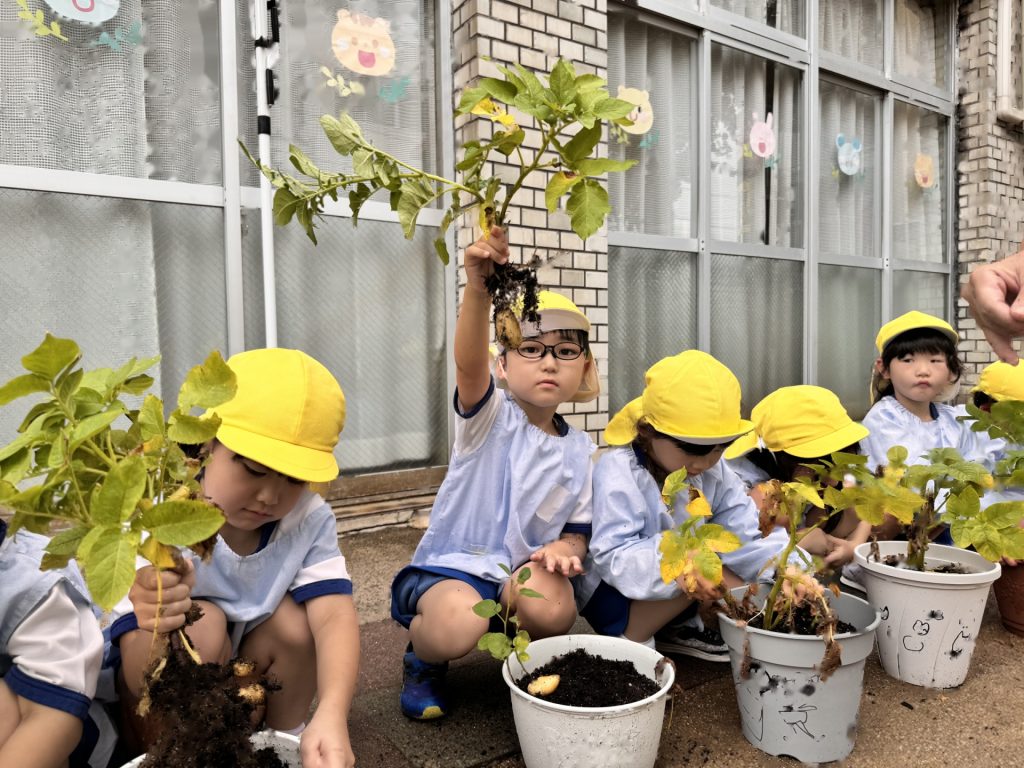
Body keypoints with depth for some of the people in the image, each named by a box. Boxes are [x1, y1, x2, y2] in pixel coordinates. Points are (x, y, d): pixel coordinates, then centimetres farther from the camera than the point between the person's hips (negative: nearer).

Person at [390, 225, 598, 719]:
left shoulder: (580, 451, 4)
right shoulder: (490, 417, -9)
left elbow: (577, 532, 8)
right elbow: (468, 363, -31)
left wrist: (561, 550, -17)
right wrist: (478, 289, -49)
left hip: (522, 571, 3)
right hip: (450, 566, -3)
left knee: (554, 607, -30)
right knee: (459, 624, -34)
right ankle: (423, 661, 3)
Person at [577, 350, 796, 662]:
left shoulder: (714, 474, -5)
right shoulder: (616, 472, -25)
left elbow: (749, 534, -12)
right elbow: (613, 555, -31)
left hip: (681, 586, 7)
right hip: (611, 595, -7)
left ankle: (678, 628, 4)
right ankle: (631, 641, -12)